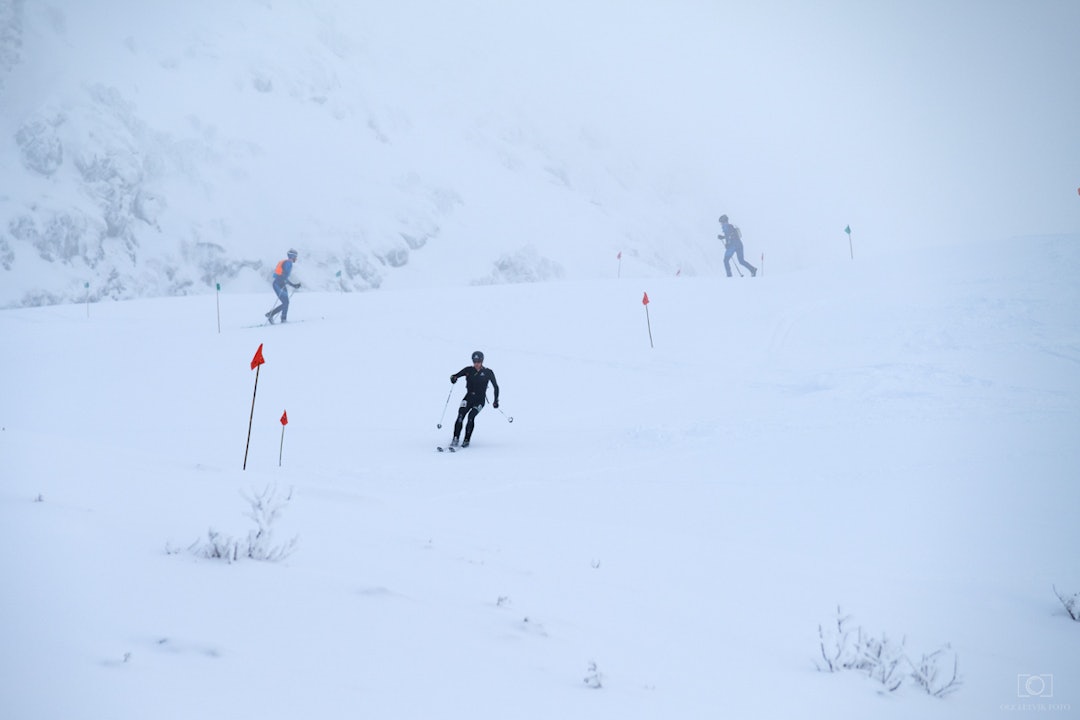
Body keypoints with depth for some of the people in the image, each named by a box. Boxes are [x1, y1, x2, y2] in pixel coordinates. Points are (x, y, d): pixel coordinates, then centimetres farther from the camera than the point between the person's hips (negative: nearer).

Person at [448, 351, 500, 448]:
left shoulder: (488, 372, -2)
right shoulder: (469, 370, 2)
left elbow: (496, 386, 7)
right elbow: (455, 376, 2)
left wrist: (496, 400, 2)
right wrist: (453, 378, -23)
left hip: (480, 400, -2)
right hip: (468, 397, 2)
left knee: (471, 416, -25)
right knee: (460, 416, -20)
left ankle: (466, 440, -18)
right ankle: (455, 439, -16)